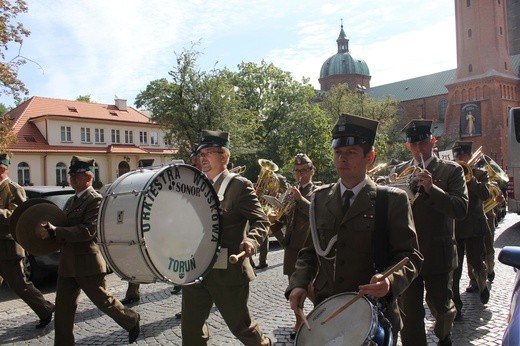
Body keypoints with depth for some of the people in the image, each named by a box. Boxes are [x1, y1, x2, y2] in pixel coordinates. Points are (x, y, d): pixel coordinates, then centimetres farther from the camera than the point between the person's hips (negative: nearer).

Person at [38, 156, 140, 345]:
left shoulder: (96, 200, -13)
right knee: (63, 308, 9)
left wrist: (54, 232, -25)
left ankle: (131, 320, 29)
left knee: (102, 300, 6)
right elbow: (66, 227, 20)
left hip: (88, 263, -8)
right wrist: (49, 229, -2)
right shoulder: (71, 201, 15)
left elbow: (89, 231, -23)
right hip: (67, 263, 8)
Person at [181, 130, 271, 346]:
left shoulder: (239, 185, -9)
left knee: (241, 326, 12)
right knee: (190, 328, 13)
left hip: (227, 271, -6)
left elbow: (260, 220, -14)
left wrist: (251, 240, -32)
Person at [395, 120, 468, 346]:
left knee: (441, 306, 17)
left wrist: (431, 188, -27)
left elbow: (461, 209, -15)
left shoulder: (451, 171, -3)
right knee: (408, 312, 4)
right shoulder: (398, 172, 6)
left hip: (438, 253, -1)